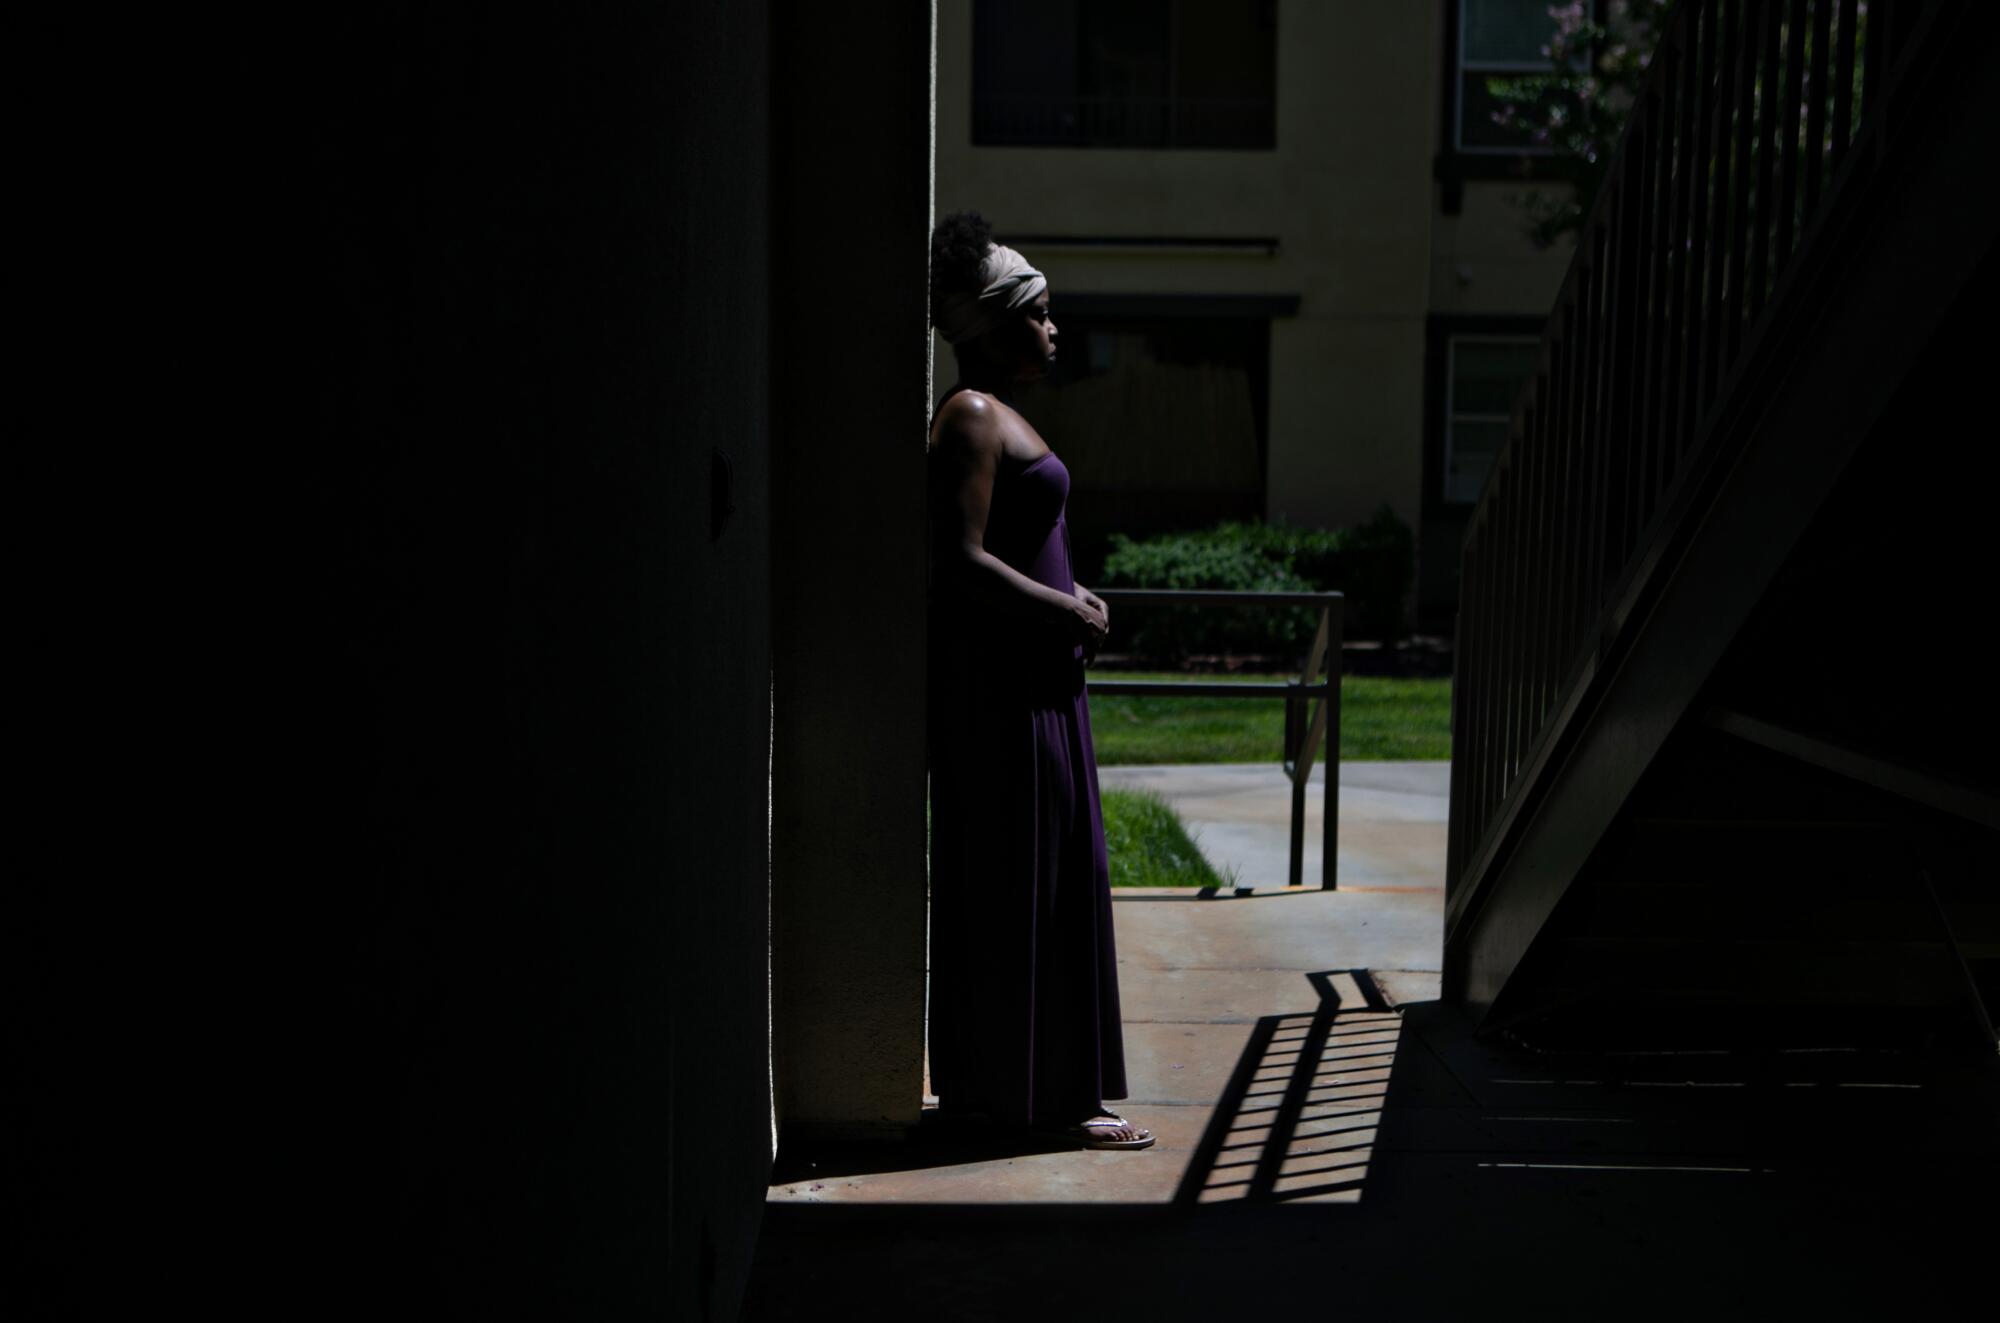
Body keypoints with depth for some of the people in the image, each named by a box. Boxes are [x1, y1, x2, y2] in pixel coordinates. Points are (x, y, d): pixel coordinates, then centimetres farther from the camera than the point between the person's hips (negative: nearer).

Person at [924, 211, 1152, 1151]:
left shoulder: (993, 416, 18)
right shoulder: (972, 416, -14)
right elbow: (961, 559, -22)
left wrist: (1067, 600, 10)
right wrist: (1067, 610, -14)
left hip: (1026, 677, 10)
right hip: (1002, 682, -10)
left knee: (999, 885, 14)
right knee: (1029, 880, -4)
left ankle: (989, 1082, 23)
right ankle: (1042, 1091, 4)